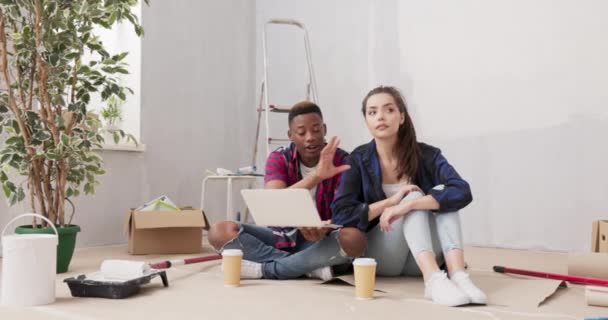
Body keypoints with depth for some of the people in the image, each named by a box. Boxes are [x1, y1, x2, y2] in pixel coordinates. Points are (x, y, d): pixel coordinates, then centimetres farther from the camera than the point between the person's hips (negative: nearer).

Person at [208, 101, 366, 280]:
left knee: (354, 238, -35)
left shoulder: (341, 161, -9)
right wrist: (317, 176, -40)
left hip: (320, 240, -1)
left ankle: (266, 268, -23)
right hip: (281, 237, 1)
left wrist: (324, 229, -40)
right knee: (220, 232, -23)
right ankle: (310, 267, -23)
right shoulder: (279, 158, -8)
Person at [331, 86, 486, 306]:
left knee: (442, 194, -22)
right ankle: (434, 280, -45)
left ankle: (458, 276, -39)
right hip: (378, 255, -1)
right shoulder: (358, 160, -6)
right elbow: (341, 214, -16)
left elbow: (462, 192, -23)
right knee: (414, 195, -25)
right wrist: (391, 201, -24)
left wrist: (407, 205, -35)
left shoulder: (426, 155, -6)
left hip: (419, 259, 2)